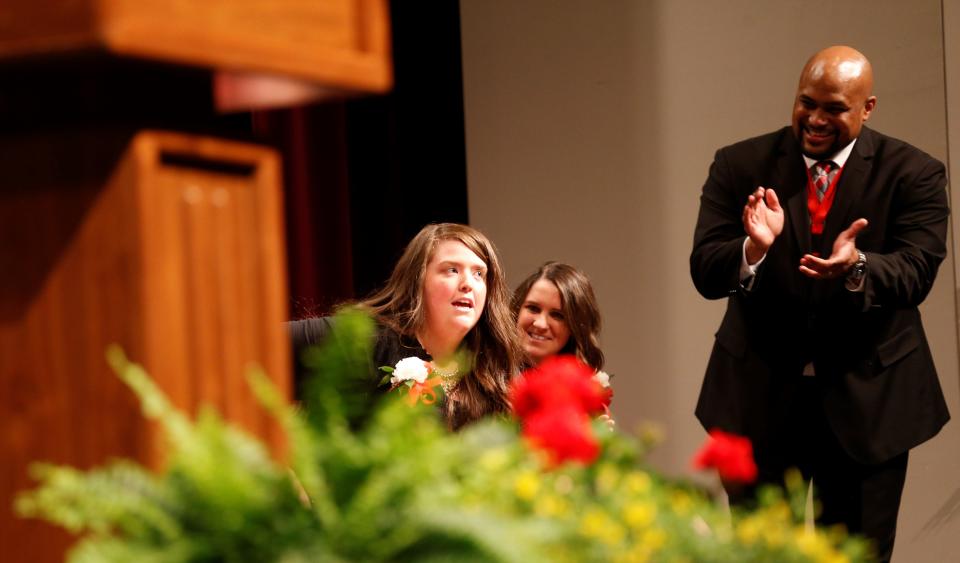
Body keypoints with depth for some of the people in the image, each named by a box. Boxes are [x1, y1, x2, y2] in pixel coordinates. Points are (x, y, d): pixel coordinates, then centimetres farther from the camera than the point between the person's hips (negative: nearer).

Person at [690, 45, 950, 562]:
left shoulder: (913, 174, -4)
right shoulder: (741, 166, -1)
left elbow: (916, 273, -16)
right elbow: (704, 273, -8)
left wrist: (856, 266, -37)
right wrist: (754, 248, -31)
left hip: (869, 398, -1)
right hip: (761, 394, 1)